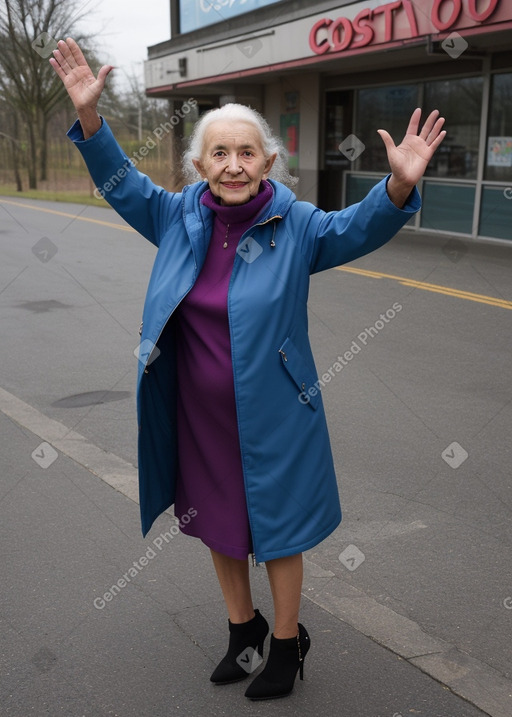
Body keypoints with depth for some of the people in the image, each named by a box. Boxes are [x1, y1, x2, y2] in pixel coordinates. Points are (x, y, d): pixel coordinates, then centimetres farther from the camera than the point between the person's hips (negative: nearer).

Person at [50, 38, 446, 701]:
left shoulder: (295, 225, -11)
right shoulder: (181, 217, -2)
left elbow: (360, 227, -20)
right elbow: (121, 182, 5)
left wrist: (400, 186, -40)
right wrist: (89, 116, -8)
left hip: (270, 420, -4)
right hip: (198, 417, 4)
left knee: (277, 531, 12)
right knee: (217, 526, 20)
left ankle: (287, 644, 37)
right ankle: (242, 628, 46)